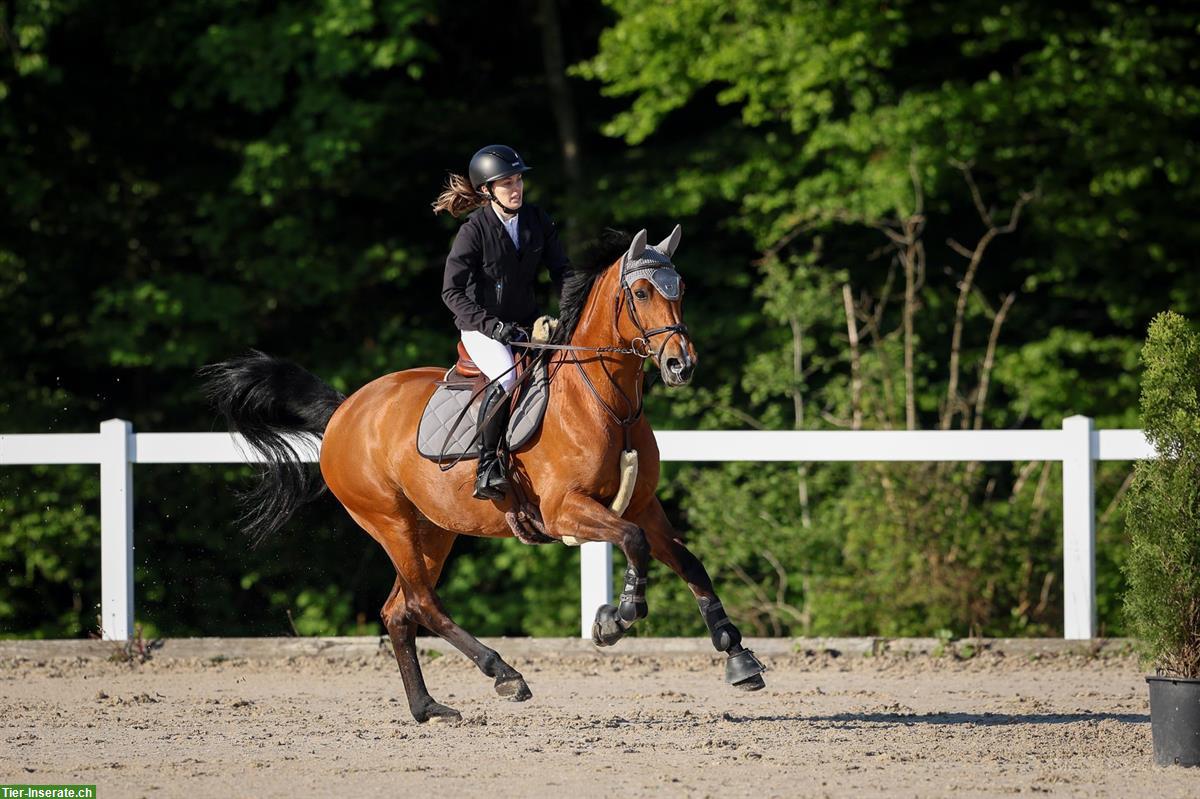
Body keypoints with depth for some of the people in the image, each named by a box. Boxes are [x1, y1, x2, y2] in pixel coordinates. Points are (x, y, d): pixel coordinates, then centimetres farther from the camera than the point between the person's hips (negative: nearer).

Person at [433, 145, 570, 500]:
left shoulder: (537, 221, 1)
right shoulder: (474, 231, -15)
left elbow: (561, 271, 5)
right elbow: (452, 291, -18)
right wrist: (492, 325, -29)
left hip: (527, 323, 6)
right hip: (482, 327, -6)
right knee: (507, 377, -33)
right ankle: (487, 466, -27)